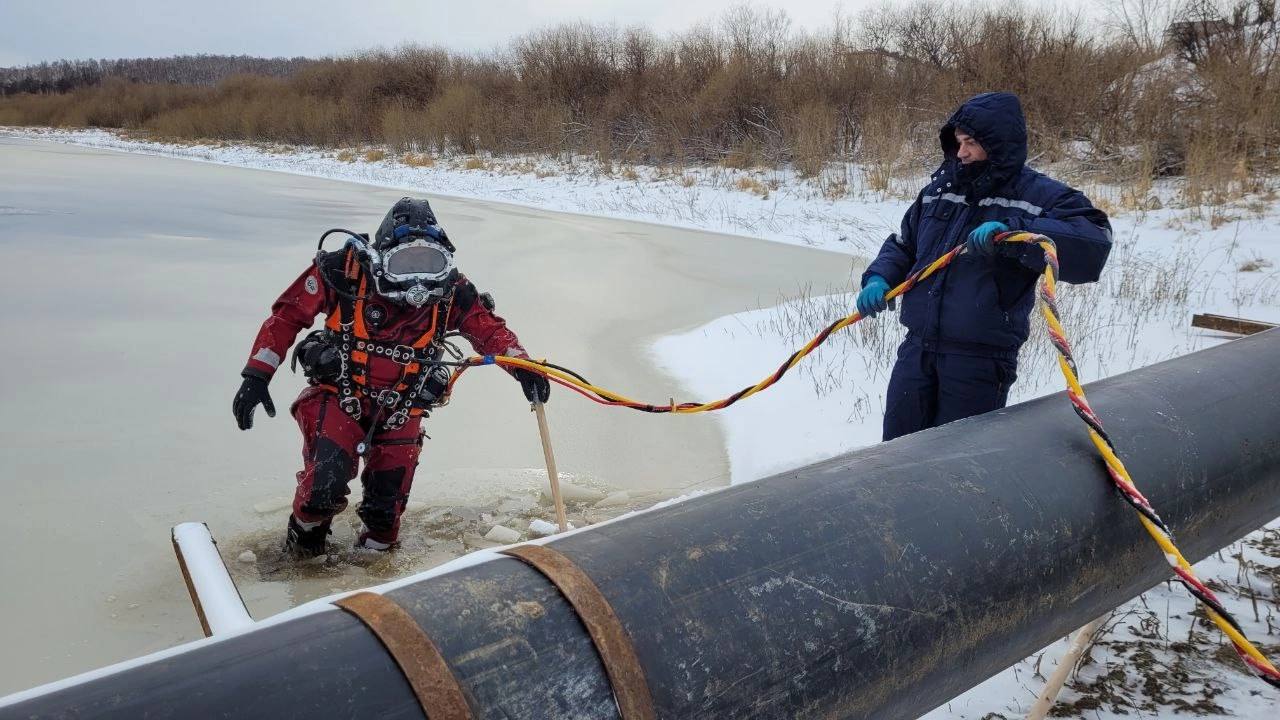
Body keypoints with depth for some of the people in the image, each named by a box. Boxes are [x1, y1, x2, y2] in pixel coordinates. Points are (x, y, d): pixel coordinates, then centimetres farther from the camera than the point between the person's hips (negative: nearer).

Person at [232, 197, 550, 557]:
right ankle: (303, 543, 11)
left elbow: (490, 328, 1)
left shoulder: (451, 292, -10)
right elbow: (287, 315, -7)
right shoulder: (344, 270, -17)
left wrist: (522, 365, -19)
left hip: (400, 413, 3)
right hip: (337, 397, -2)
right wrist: (256, 375, -11)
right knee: (325, 487, -21)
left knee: (386, 510, 5)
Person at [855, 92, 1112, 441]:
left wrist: (1012, 230, -33)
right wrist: (879, 278, 0)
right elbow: (903, 244, 21)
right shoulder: (941, 187, 10)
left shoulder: (1040, 196, -6)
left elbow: (1093, 245, -22)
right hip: (917, 347, 5)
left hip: (981, 359, -5)